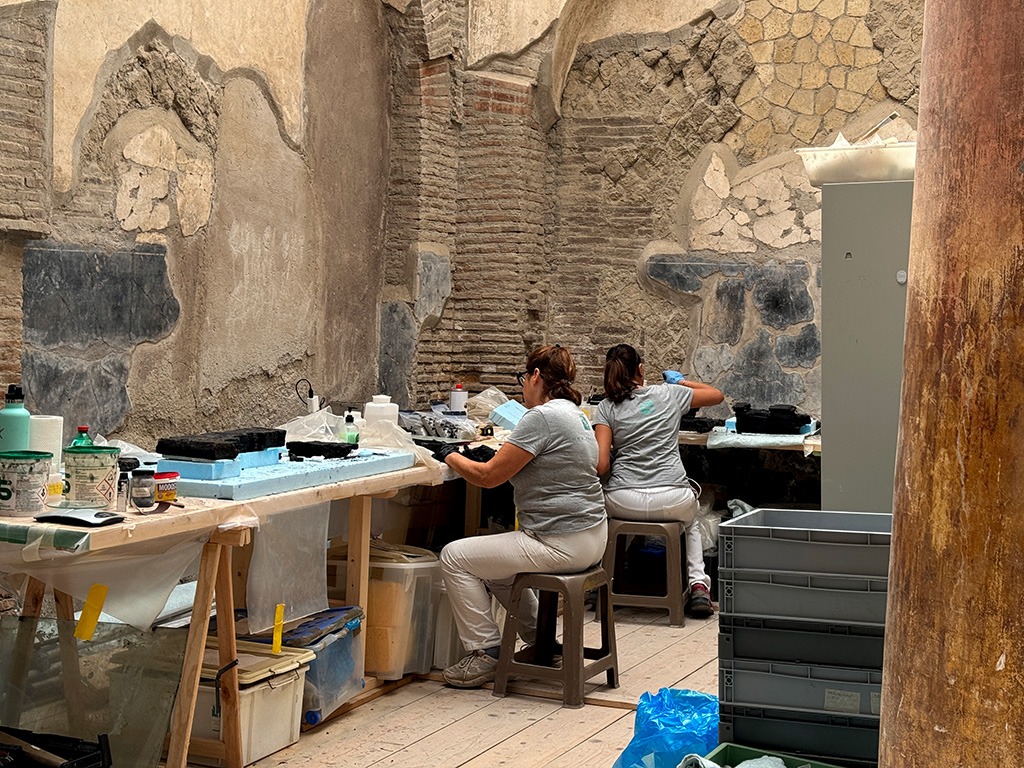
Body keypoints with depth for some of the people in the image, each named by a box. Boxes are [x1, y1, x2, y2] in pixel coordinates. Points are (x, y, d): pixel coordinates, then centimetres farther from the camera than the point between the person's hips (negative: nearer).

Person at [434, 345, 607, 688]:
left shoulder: (542, 416, -18)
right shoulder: (574, 413, 13)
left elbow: (488, 476, -16)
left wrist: (450, 457, 0)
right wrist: (498, 452, 18)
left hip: (561, 543, -10)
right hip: (588, 536, 10)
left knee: (455, 557, -3)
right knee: (491, 561, 28)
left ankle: (486, 653, 3)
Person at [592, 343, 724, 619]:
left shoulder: (606, 408, 3)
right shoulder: (669, 394, 7)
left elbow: (601, 466, -7)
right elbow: (717, 395, 24)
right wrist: (684, 382, 38)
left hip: (624, 502, -1)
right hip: (673, 500, 1)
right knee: (691, 521, 36)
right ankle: (698, 583, 14)